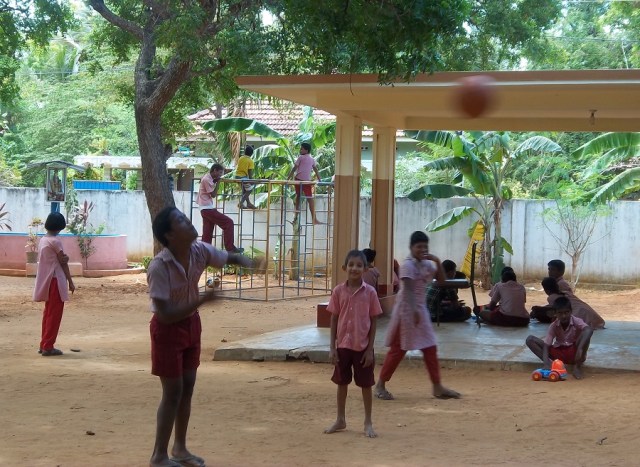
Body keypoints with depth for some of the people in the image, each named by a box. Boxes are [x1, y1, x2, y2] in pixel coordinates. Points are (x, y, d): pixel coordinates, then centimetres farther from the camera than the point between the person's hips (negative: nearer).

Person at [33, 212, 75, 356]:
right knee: (55, 314, -3)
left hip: (45, 281, 9)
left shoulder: (43, 240, 11)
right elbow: (63, 263, -10)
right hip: (55, 280, -9)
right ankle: (48, 346, -2)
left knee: (48, 312, 15)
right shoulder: (55, 241, -15)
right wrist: (70, 282, -3)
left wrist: (63, 257, -12)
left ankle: (44, 345, 19)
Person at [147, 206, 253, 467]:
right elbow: (165, 314, -30)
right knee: (173, 392, -2)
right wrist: (202, 300, -35)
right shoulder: (159, 267, -29)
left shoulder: (199, 251, -11)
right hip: (168, 329, -7)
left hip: (191, 324, 7)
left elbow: (230, 257, 6)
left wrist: (244, 262, -17)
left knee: (187, 388, 14)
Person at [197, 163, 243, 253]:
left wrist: (215, 182, 10)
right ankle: (230, 247, -10)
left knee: (207, 234, 7)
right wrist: (218, 182, -8)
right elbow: (213, 195, -14)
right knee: (228, 222, -10)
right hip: (208, 208, -10)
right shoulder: (207, 179, -14)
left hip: (205, 209, 10)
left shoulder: (208, 178, 16)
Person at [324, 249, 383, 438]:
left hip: (363, 346, -2)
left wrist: (370, 349, -7)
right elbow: (334, 319, 2)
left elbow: (373, 322, -4)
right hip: (343, 345, 2)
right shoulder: (339, 291, -2)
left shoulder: (370, 292, -7)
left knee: (366, 384, 7)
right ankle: (340, 420, 28)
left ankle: (368, 423, 19)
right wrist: (332, 347, -1)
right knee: (342, 383, 13)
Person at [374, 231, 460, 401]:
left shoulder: (427, 264, 9)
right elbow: (408, 290, -24)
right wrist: (414, 311, -34)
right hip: (406, 310, -8)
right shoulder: (407, 265, -15)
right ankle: (380, 385, 8)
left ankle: (437, 387, 12)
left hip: (421, 309, 8)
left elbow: (441, 280, 11)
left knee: (430, 348, 7)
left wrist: (437, 262, -3)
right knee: (398, 349, -3)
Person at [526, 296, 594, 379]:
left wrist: (580, 349, -52)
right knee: (530, 340, -13)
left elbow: (589, 330, -37)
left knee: (586, 332, -31)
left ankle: (578, 366, -23)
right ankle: (552, 365, -25)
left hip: (573, 352, -2)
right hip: (558, 353, 2)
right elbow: (546, 345, -14)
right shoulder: (553, 326, -8)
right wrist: (546, 363, -34)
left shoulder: (576, 322, -16)